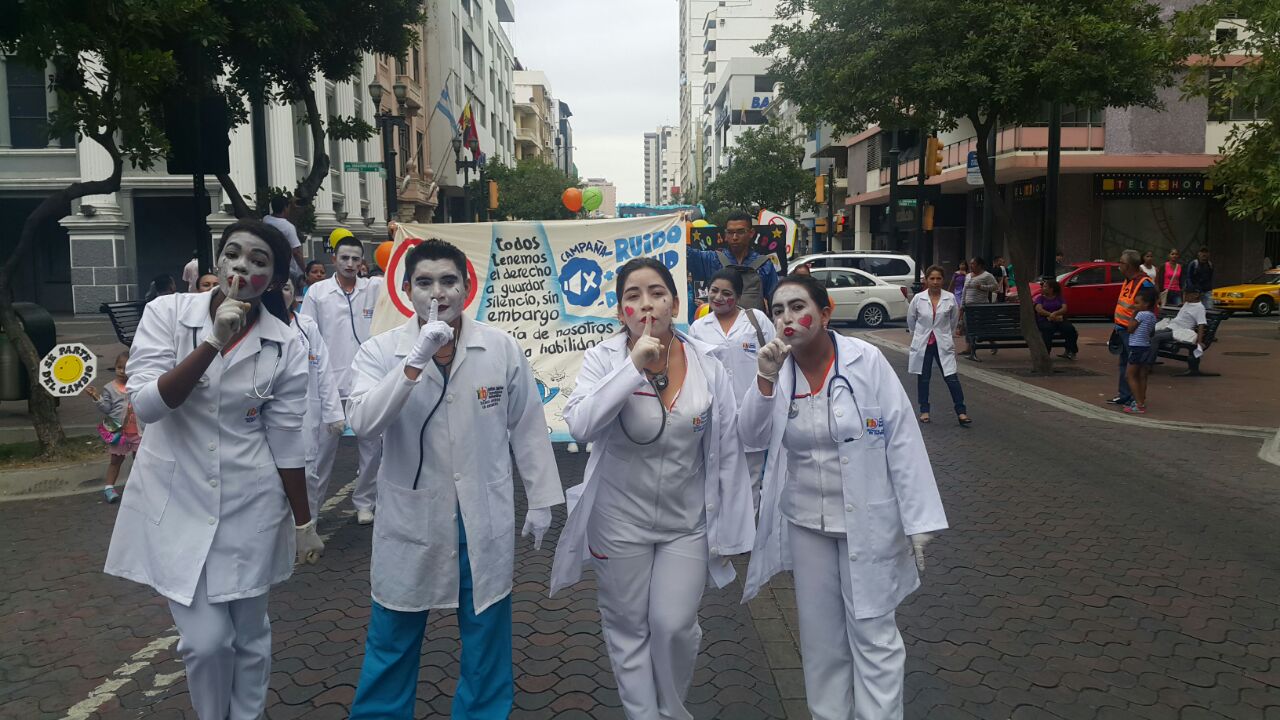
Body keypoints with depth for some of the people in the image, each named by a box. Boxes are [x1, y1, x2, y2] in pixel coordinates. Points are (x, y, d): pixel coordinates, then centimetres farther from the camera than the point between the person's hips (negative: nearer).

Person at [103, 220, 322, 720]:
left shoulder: (285, 346, -6)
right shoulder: (167, 312, -7)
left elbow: (286, 445, -1)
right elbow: (146, 405, -16)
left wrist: (304, 523, 2)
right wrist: (213, 343, -25)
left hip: (249, 507, 1)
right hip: (176, 504, 0)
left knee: (249, 634, 12)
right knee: (206, 640, -1)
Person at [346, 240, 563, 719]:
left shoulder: (503, 349, -5)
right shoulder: (380, 351, -7)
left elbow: (527, 428, 2)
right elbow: (363, 423, -22)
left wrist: (540, 499, 4)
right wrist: (416, 360, -31)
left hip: (484, 521, 1)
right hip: (411, 520, 0)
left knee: (486, 641, 15)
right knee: (391, 643, 14)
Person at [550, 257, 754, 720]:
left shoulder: (707, 363, -7)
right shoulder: (604, 359, -11)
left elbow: (727, 453, -2)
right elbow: (580, 425, -27)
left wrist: (727, 531, 1)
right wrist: (634, 366, -30)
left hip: (688, 522, 0)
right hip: (620, 522, 0)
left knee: (675, 625, -1)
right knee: (628, 629, 12)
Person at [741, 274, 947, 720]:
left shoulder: (866, 361, -12)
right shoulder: (776, 370, -1)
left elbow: (902, 440, -11)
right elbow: (752, 436, -12)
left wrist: (919, 521, -12)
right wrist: (765, 380, -27)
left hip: (868, 521, -4)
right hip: (805, 523, 4)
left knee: (872, 635, 4)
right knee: (820, 634, 15)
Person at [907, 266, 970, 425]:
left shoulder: (950, 299, -5)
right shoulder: (918, 299, -6)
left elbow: (954, 320, 11)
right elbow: (911, 320, 9)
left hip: (943, 343, 0)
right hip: (923, 343, 1)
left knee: (952, 377, -6)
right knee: (923, 378, 9)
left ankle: (961, 411, 0)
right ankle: (924, 410, 22)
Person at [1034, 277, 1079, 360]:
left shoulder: (1060, 298, 18)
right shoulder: (1040, 298, 15)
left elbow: (1064, 309, 0)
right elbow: (1039, 310, -3)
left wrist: (1055, 313, -21)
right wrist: (1050, 315, -21)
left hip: (1060, 320, 2)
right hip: (1044, 320, -2)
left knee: (1070, 328, -29)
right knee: (1048, 329, -38)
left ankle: (1070, 351, -15)